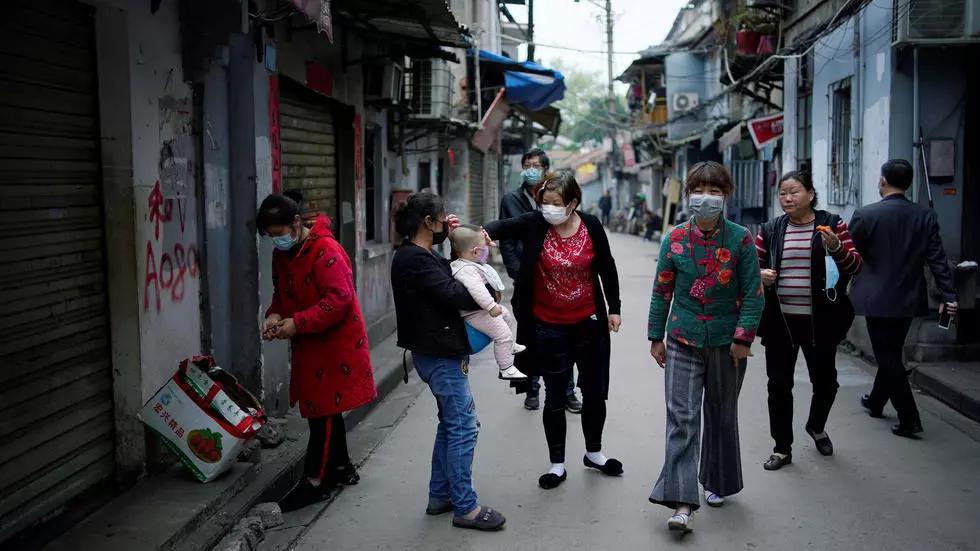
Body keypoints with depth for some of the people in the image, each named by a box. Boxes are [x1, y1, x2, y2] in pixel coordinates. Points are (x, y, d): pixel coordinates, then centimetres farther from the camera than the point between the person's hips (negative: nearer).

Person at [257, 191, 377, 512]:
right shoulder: (281, 254, 6)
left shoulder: (325, 251, -21)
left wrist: (297, 323, -26)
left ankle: (315, 482, 5)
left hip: (335, 341, -9)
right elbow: (281, 293, 17)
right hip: (309, 343, 9)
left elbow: (339, 299, -26)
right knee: (325, 407, 17)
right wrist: (275, 315, -4)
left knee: (323, 409, -4)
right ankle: (341, 468, 32)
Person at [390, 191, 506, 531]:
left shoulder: (418, 255, 13)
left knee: (450, 423, 19)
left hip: (438, 351, 11)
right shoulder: (415, 259, -19)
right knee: (463, 427, -6)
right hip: (439, 353, -11)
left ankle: (440, 496, 27)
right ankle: (465, 508, 1)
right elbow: (453, 295, -23)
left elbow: (449, 284, 12)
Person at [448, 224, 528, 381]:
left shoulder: (467, 263, 4)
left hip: (484, 308, 11)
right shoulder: (467, 270, -30)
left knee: (509, 318, 26)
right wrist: (491, 306, -43)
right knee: (503, 334, -12)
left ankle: (510, 346, 47)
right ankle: (506, 369, -1)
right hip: (476, 313, -11)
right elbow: (476, 289, -44)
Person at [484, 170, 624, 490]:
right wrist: (483, 234, -47)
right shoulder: (534, 224, -11)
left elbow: (607, 269, 4)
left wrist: (614, 308, 6)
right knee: (555, 396, 7)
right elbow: (501, 228, -24)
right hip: (548, 326, -2)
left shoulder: (591, 227, -6)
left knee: (595, 391, 15)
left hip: (588, 323, 2)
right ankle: (557, 464, 22)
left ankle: (593, 452, 37)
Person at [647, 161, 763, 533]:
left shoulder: (741, 239, -5)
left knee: (722, 415, 15)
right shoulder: (674, 240, -2)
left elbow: (752, 293, -5)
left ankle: (717, 483, 35)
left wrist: (743, 337, -12)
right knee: (681, 416, -9)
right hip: (683, 341, 0)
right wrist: (656, 337, 4)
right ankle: (682, 502, -9)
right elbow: (662, 292, 4)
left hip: (726, 343, 0)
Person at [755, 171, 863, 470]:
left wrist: (837, 249, -23)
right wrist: (760, 274, -13)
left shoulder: (832, 224, 0)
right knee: (779, 384, 4)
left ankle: (816, 426, 42)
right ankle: (782, 447, 18)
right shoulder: (770, 230, 6)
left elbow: (855, 265, -3)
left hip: (819, 319, -1)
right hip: (780, 319, 1)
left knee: (825, 380, 11)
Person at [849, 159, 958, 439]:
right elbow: (937, 260, -5)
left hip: (877, 298, -5)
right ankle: (876, 401, 37)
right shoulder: (926, 217, -2)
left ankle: (909, 420, -1)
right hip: (908, 300, 5)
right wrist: (949, 296, -3)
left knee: (889, 358, 2)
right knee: (892, 354, 20)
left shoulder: (865, 215, -12)